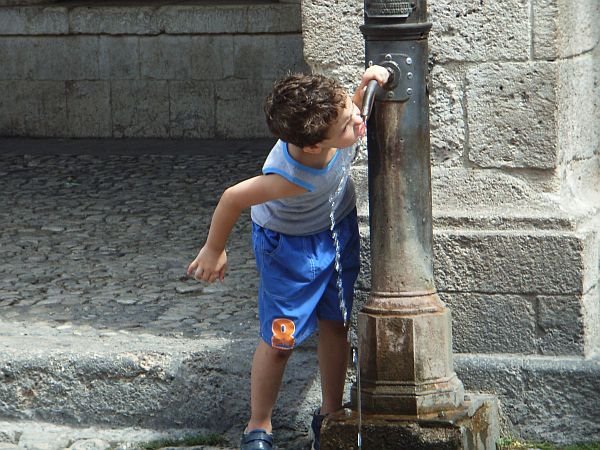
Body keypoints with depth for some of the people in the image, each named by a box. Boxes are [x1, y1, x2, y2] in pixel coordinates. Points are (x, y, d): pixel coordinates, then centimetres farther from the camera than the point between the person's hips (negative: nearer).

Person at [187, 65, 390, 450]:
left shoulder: (334, 112, -28)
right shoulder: (292, 178, -42)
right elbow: (233, 198, -27)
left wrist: (366, 86, -23)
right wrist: (214, 251, -12)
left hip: (340, 230, 6)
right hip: (290, 246, -6)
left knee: (336, 324, 15)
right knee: (280, 341, 1)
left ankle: (331, 414, 33)